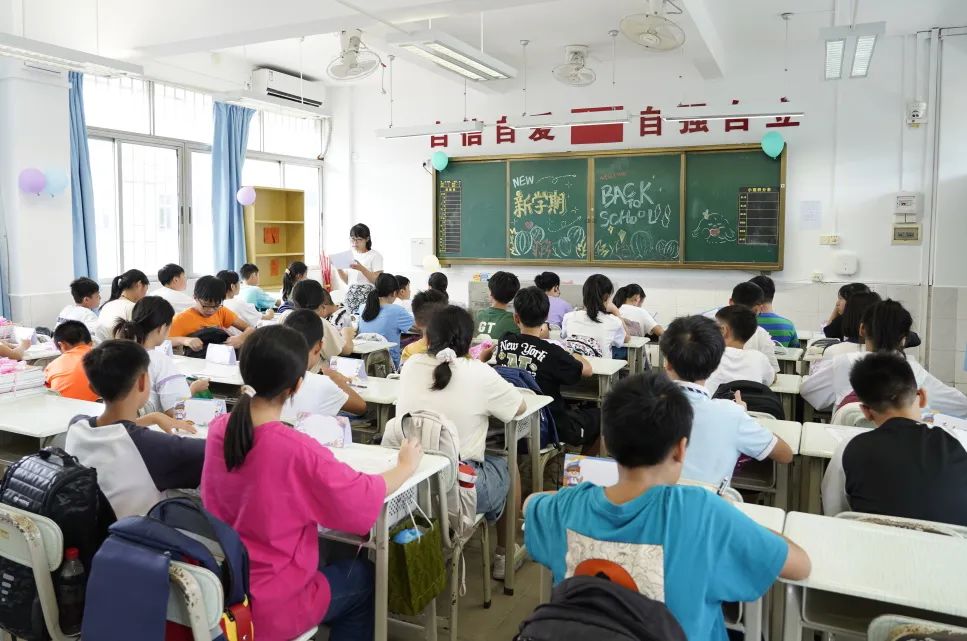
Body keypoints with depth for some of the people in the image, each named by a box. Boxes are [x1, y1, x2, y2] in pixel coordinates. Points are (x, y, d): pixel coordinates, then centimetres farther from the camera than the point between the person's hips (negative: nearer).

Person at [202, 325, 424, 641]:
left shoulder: (218, 428, -10)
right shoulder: (300, 451, -28)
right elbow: (365, 500, -14)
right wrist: (406, 466, 2)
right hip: (269, 608, -6)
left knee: (327, 561, 31)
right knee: (365, 576, 20)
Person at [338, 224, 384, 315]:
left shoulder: (375, 255, -2)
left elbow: (377, 281, -9)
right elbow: (347, 281, 16)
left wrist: (361, 268, -18)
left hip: (367, 297, -4)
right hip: (350, 297, 5)